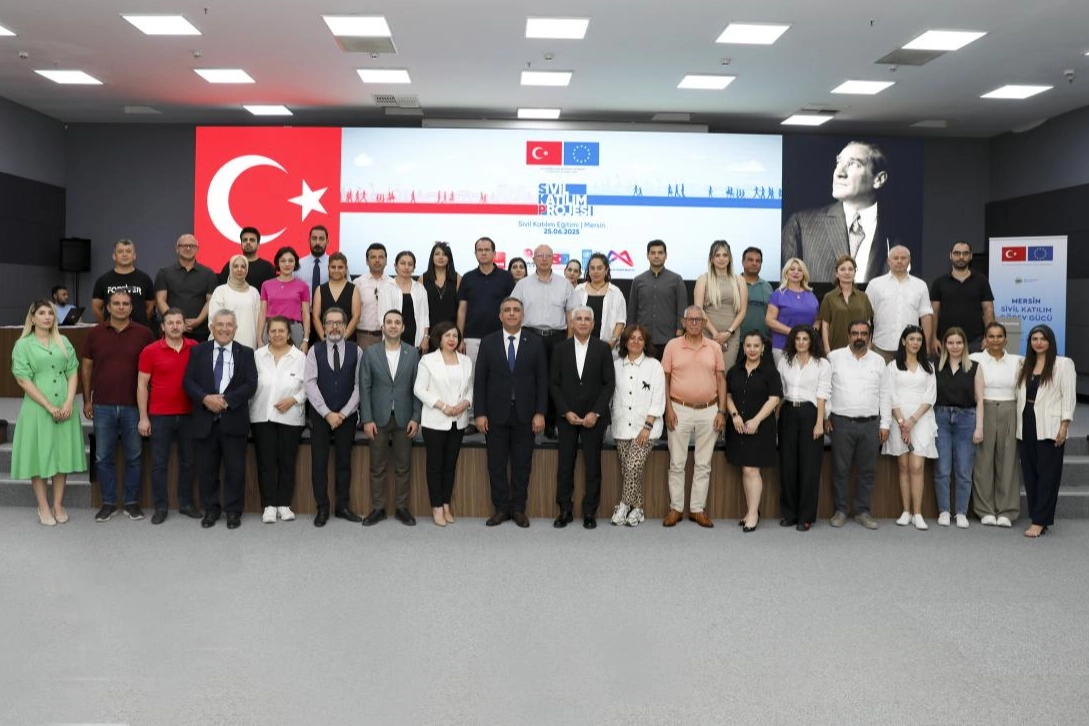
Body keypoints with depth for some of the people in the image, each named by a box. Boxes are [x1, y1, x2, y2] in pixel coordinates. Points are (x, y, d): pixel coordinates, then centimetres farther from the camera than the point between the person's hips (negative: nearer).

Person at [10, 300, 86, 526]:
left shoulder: (63, 342, 10)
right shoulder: (23, 345, -1)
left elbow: (73, 373, 6)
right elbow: (23, 380, -7)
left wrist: (69, 402, -8)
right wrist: (49, 406, -13)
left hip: (65, 408, 3)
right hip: (37, 409, -3)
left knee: (63, 454, 7)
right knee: (39, 455, 2)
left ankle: (58, 504, 17)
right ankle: (43, 507, 11)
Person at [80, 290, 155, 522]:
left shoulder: (144, 334, 0)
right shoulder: (95, 333, 4)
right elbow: (86, 367, 9)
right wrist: (87, 400, 5)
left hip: (134, 406, -1)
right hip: (103, 406, 1)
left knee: (134, 457, 6)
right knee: (103, 457, 7)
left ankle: (132, 502, 18)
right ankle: (108, 503, 18)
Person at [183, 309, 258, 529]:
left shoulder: (245, 353, 5)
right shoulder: (199, 351, 9)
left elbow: (251, 385, -5)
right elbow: (189, 381, 2)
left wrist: (226, 400, -16)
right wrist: (205, 398, -16)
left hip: (234, 420, -1)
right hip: (205, 420, 1)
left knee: (235, 469, 3)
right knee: (208, 469, 8)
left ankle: (234, 511, 14)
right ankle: (211, 510, 21)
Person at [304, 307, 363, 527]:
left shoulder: (356, 351, 0)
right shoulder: (315, 351, 1)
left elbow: (359, 385, -3)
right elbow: (309, 383, -6)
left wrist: (343, 413, -10)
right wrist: (327, 413, -13)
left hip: (347, 416, 0)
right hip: (320, 415, 0)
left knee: (344, 461, 7)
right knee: (319, 462, 2)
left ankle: (343, 506, 16)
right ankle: (322, 508, 11)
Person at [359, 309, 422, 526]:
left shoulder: (412, 353, 2)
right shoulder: (370, 353, 1)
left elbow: (417, 388, 2)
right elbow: (364, 388, -1)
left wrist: (416, 418, -5)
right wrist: (367, 419, -7)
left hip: (404, 418, 1)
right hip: (379, 418, 0)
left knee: (403, 466, 6)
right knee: (377, 467, 6)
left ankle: (402, 508, 16)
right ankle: (378, 508, 15)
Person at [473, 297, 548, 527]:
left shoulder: (535, 343, 3)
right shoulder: (488, 342, 3)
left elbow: (542, 380, 2)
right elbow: (479, 380, 1)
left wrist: (540, 413, -5)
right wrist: (480, 413, -4)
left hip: (524, 414, 0)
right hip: (496, 413, 0)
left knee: (522, 464, 6)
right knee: (496, 463, 6)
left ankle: (518, 508, 18)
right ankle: (501, 508, 17)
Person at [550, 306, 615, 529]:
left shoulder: (603, 348, 1)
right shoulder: (560, 349, 5)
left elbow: (609, 383, -2)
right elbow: (554, 383, 3)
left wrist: (595, 413, -10)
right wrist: (566, 412, -8)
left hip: (594, 416, -1)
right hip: (566, 416, 1)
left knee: (593, 466, 3)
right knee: (565, 465, 4)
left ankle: (590, 512, 11)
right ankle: (565, 511, 13)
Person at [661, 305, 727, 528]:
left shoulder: (714, 347, 5)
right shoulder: (672, 346, 1)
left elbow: (721, 380, 6)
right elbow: (665, 378, 2)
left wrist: (721, 411, -1)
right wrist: (668, 409, -6)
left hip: (708, 411, 2)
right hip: (680, 410, -1)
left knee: (703, 464, 7)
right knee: (677, 463, 4)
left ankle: (698, 509, 15)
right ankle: (676, 508, 13)